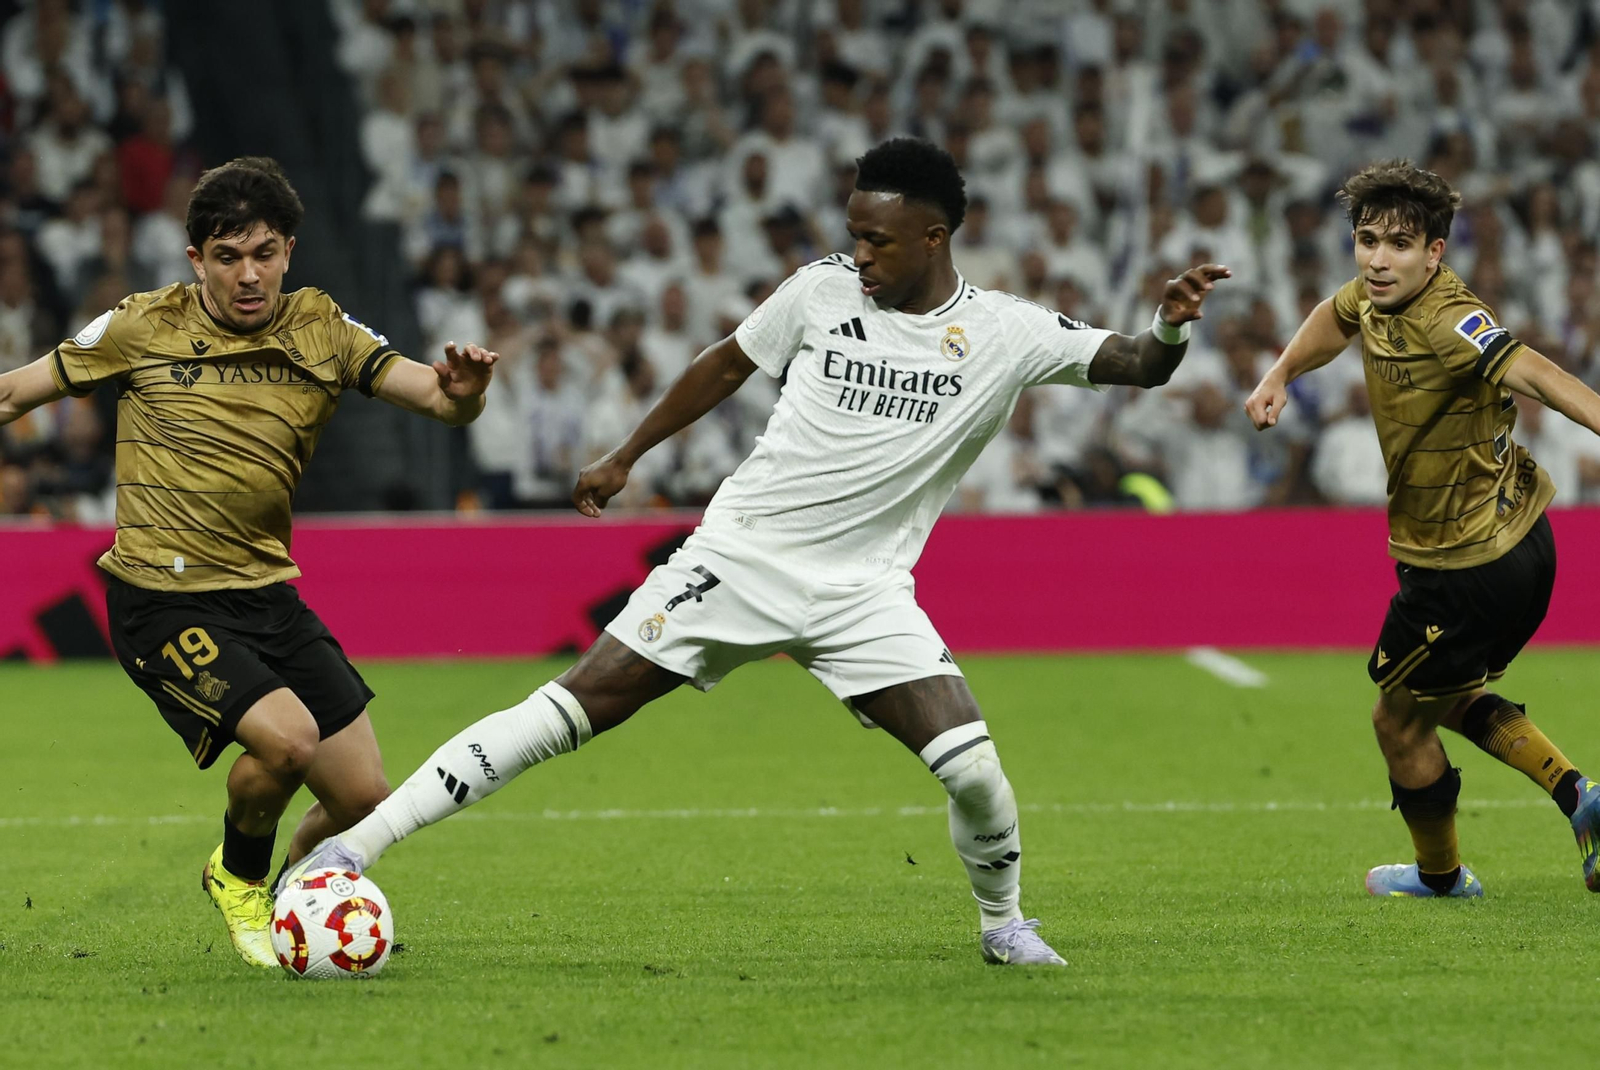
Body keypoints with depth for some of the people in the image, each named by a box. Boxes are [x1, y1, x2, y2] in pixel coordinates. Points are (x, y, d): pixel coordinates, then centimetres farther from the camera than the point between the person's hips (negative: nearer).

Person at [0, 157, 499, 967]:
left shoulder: (320, 331, 3)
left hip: (266, 592, 4)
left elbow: (440, 399, -5)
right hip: (161, 602, -4)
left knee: (364, 801, 1)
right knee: (285, 736, -26)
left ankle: (289, 893, 34)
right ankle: (237, 877, 6)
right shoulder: (143, 329, -4)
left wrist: (461, 390, -27)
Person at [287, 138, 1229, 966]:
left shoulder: (1008, 334, -5)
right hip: (739, 556, 0)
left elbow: (1137, 366, -9)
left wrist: (1171, 326, -32)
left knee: (975, 771, -16)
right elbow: (728, 365, 14)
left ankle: (1003, 920, 16)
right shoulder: (824, 291, -1)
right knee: (566, 712, -9)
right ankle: (357, 845, -6)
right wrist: (625, 459, 19)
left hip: (863, 592, 0)